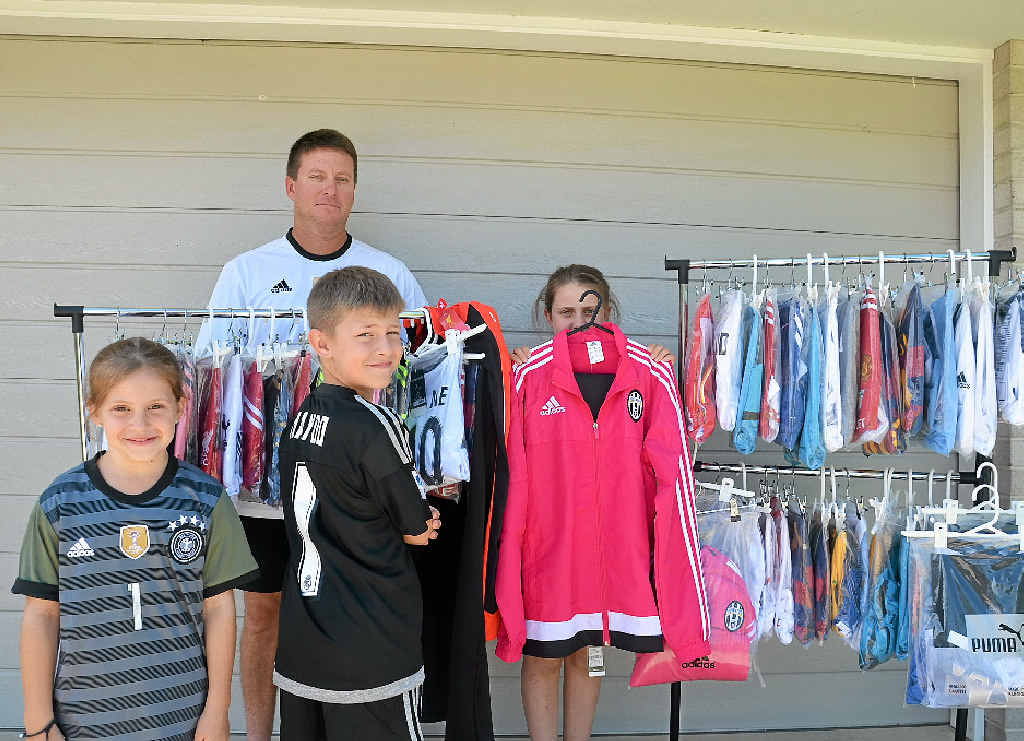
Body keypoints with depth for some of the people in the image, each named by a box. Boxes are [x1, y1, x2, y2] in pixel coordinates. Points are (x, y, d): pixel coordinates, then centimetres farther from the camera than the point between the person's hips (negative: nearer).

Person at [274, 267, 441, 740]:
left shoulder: (302, 417, 5)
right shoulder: (375, 426, -19)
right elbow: (418, 531, -8)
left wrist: (415, 514, 6)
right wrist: (421, 519, 13)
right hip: (369, 655, -8)